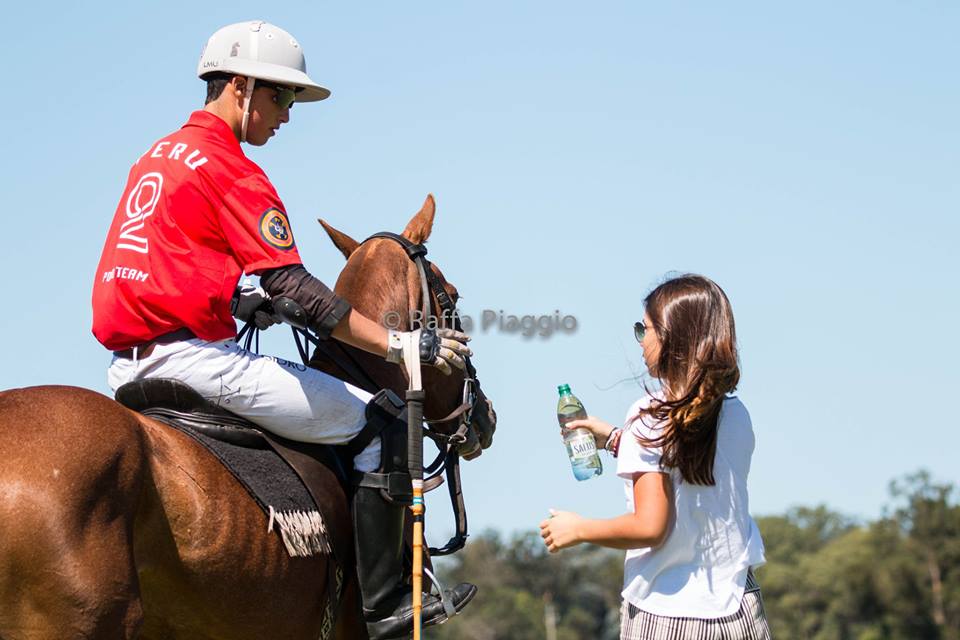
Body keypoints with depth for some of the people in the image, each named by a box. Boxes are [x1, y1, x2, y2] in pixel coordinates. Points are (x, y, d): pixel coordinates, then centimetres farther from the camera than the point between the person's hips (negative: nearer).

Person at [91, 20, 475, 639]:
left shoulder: (156, 158, 19)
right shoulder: (232, 170, -10)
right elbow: (292, 287, -17)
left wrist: (246, 302, 28)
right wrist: (398, 344, -18)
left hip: (130, 365, 10)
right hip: (193, 356, -10)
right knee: (378, 419, -5)